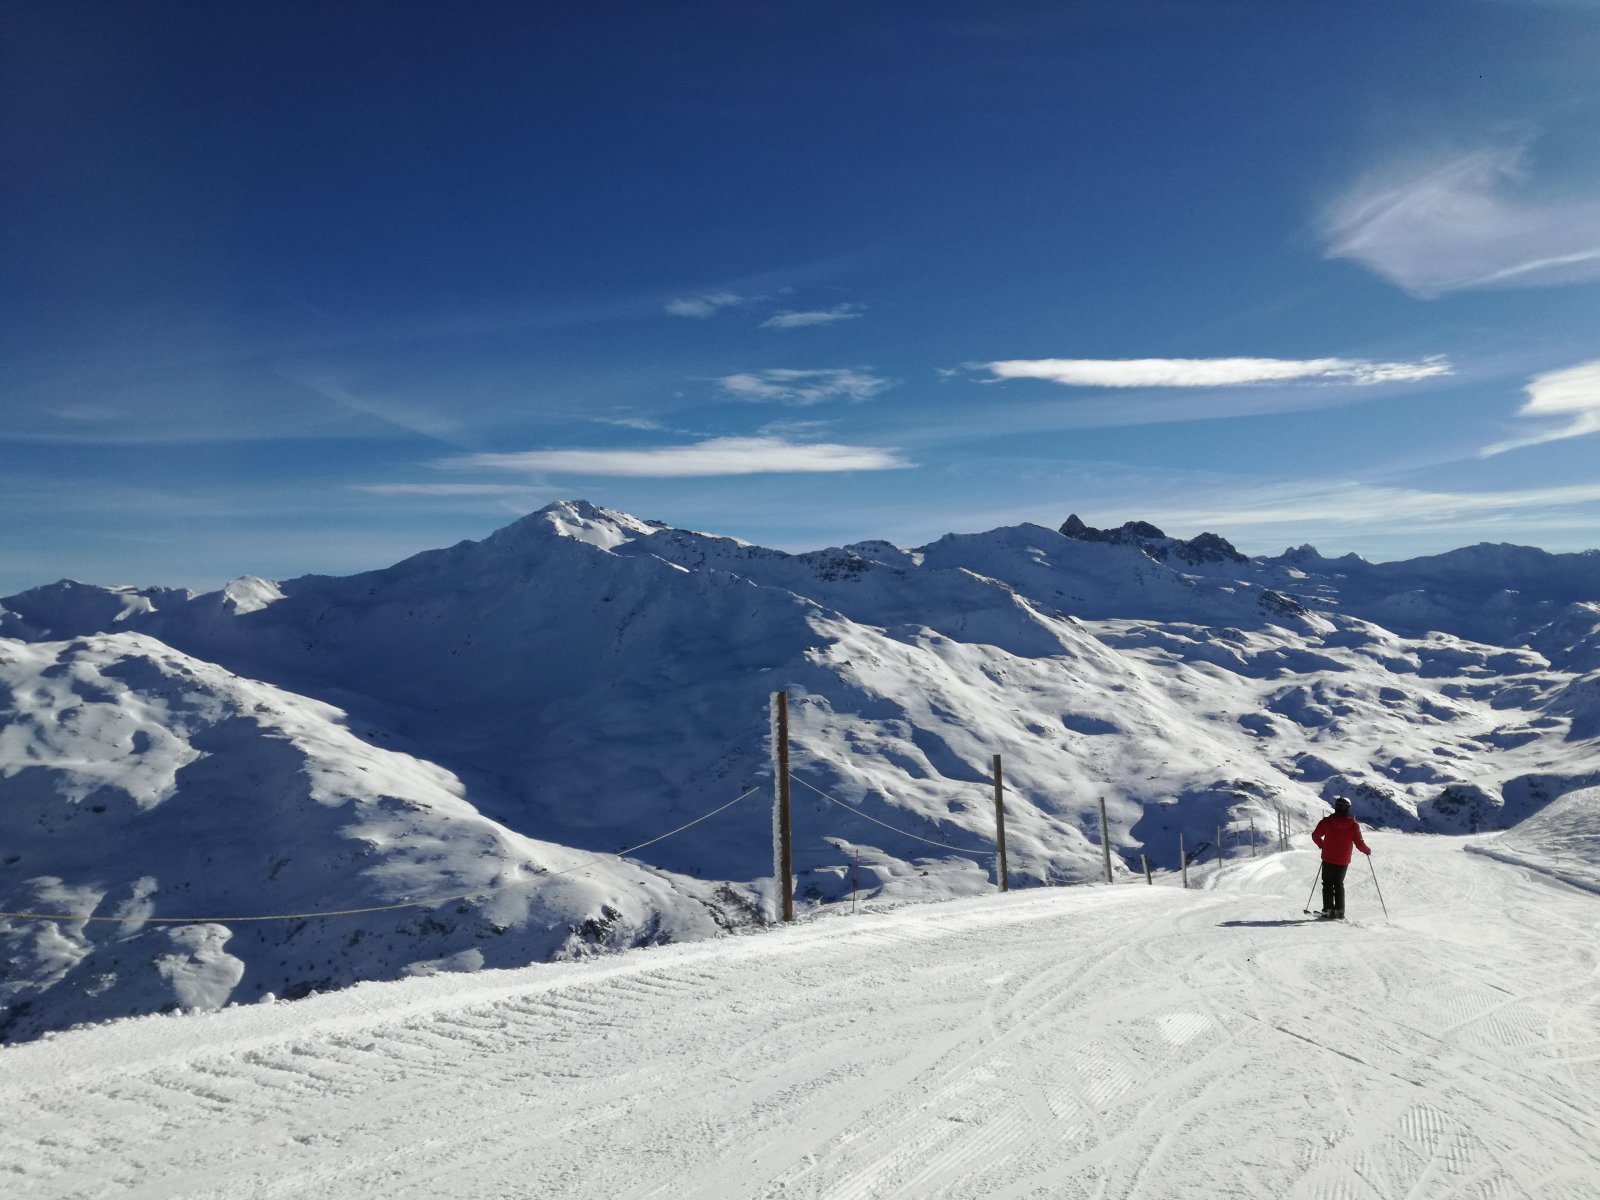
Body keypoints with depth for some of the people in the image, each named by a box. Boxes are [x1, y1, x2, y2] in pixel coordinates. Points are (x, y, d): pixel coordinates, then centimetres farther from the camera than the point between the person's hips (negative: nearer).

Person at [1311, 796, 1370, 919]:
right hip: (1343, 861, 1)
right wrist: (1367, 850, 14)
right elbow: (1359, 843, -7)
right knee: (1339, 885, 16)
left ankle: (1328, 909, 0)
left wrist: (1321, 845, 17)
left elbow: (1315, 835, -3)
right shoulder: (1353, 825, -9)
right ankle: (1339, 911, 9)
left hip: (1328, 859, -1)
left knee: (1328, 884, 9)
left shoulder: (1327, 821, -10)